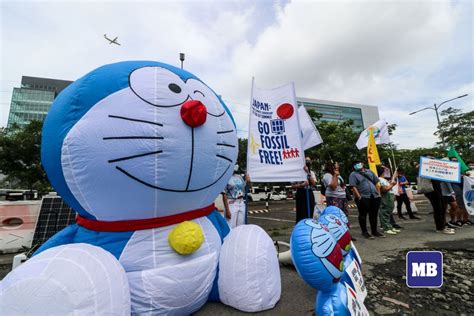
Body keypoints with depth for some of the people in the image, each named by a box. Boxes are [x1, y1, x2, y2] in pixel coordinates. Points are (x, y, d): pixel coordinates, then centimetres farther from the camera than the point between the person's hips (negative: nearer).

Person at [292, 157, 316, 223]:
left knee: (310, 214, 10)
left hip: (309, 194, 5)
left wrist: (308, 173, -12)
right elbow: (293, 185, -5)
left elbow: (313, 183, -7)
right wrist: (301, 185, -20)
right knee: (301, 214, -1)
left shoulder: (311, 173, 10)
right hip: (301, 194, -4)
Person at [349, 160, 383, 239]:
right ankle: (364, 232, 10)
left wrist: (379, 193, 9)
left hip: (375, 197, 6)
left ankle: (374, 231, 25)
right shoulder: (353, 174, -2)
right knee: (363, 215, 0)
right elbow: (353, 187, -11)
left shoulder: (369, 172, 17)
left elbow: (376, 183, 18)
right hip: (363, 198, -5)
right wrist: (359, 197, -19)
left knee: (374, 214, 12)